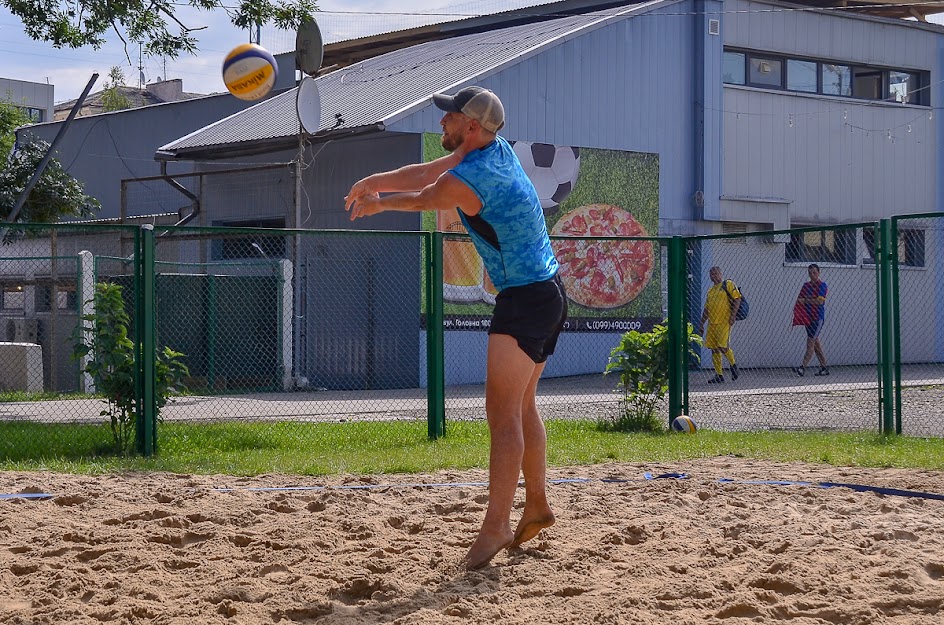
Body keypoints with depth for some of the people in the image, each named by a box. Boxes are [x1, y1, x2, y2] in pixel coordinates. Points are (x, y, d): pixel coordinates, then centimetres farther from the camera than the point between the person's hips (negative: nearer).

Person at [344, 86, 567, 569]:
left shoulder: (463, 181, -19)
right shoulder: (498, 150, 7)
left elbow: (420, 199, 1)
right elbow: (428, 172, 20)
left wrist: (378, 202, 22)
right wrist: (374, 181, 19)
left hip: (524, 300, -10)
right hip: (548, 292, 10)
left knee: (503, 412, -13)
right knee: (521, 407, 18)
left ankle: (495, 525, -16)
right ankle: (536, 506, 26)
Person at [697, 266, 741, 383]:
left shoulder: (728, 285, 0)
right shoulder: (710, 291, 21)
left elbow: (737, 299, -9)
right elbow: (706, 309, 25)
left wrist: (732, 315, -17)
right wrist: (701, 324, 19)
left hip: (724, 322, -7)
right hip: (712, 323, 7)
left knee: (723, 347, -14)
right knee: (714, 349, 3)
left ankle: (734, 366, 9)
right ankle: (719, 375, 5)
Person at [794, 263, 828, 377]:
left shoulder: (822, 285, -7)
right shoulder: (806, 285, 14)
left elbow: (820, 301, -18)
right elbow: (799, 300, 13)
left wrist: (805, 300, -11)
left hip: (818, 317, -7)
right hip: (808, 317, 7)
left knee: (810, 342, -12)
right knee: (816, 342, 10)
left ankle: (803, 368, -18)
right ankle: (824, 368, 17)